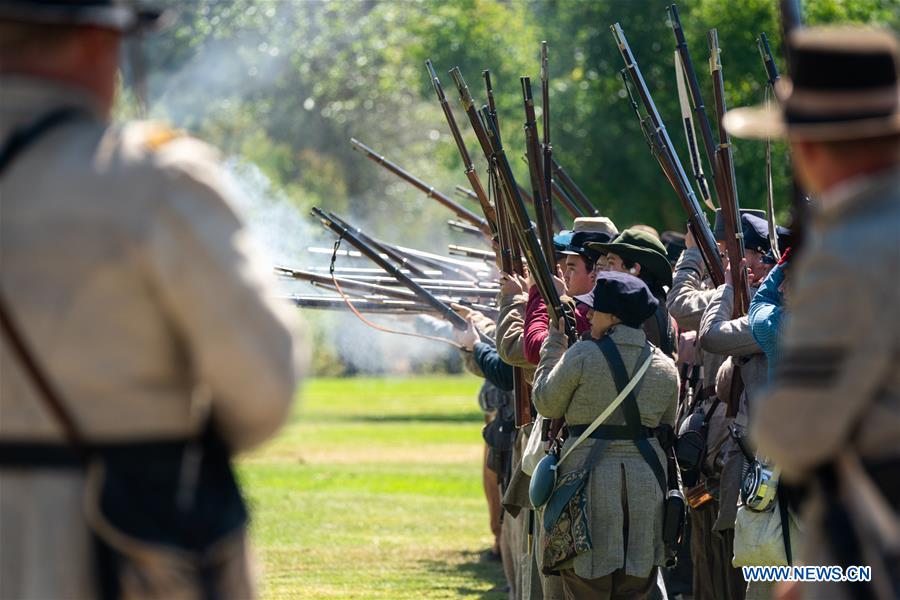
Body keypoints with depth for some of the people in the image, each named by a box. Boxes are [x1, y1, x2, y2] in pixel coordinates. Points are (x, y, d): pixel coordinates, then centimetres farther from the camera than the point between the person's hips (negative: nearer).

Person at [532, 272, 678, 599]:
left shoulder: (583, 355, -10)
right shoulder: (665, 366, 5)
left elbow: (546, 403, 2)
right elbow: (667, 428, 14)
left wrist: (554, 344, 11)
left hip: (591, 479, -4)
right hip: (646, 482, 4)